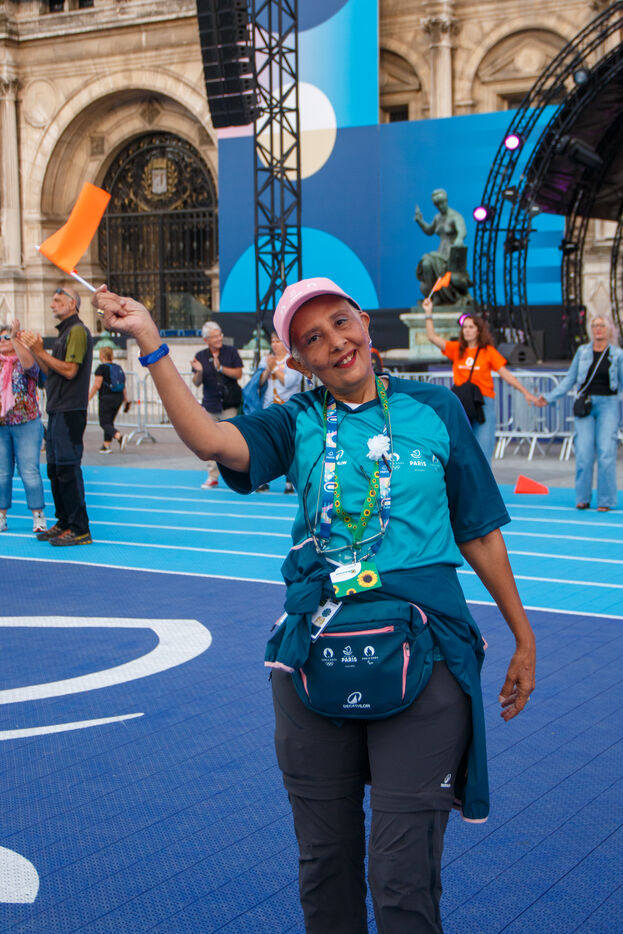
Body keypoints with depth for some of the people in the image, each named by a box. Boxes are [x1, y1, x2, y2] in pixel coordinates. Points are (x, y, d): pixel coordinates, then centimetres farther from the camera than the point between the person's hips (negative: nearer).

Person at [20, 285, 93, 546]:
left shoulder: (77, 331, -11)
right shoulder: (65, 332, 20)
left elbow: (69, 370, -19)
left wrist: (40, 352, -15)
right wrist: (33, 349, 13)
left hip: (70, 411, -10)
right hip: (57, 410, 10)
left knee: (68, 469, -10)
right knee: (55, 469, 13)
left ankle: (79, 529, -7)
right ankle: (64, 523, 20)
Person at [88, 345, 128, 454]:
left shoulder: (102, 368, -9)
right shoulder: (118, 367, 10)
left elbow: (97, 385, -13)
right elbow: (123, 386, 10)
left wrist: (88, 398, -7)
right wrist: (125, 400, 14)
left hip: (106, 398, -7)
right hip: (118, 398, 7)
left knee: (104, 424, -3)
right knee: (110, 422, 17)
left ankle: (120, 436, -28)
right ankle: (106, 446, 16)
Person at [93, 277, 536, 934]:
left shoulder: (434, 409, 4)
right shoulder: (298, 424, 6)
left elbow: (479, 532, 9)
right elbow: (210, 441, -14)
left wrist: (524, 638, 12)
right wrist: (150, 344, -21)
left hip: (423, 655, -2)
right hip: (313, 653, 2)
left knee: (403, 873, -3)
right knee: (324, 859, 15)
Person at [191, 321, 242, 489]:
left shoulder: (231, 352, 1)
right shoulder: (201, 356, 4)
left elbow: (238, 374, -5)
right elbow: (196, 383, 4)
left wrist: (220, 368, -17)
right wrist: (199, 372, -16)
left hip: (230, 403, -2)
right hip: (210, 404, 2)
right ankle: (212, 476, 12)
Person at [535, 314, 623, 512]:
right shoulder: (582, 351, 7)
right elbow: (569, 379, 13)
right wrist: (549, 397, 10)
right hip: (585, 405, 1)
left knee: (606, 452, -9)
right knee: (583, 452, -5)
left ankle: (606, 500, 0)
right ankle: (583, 498, 7)